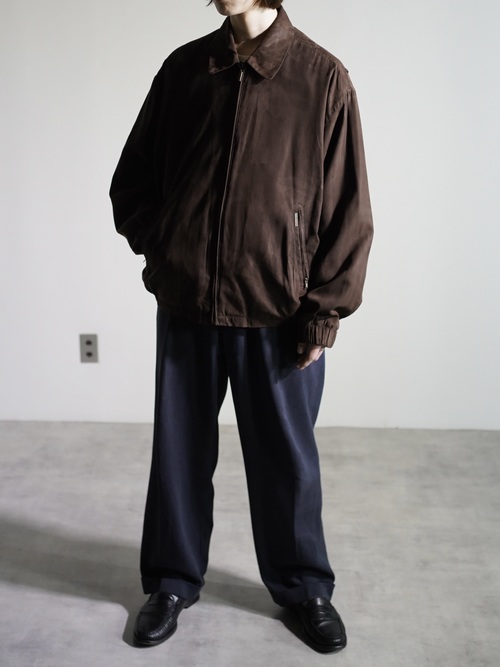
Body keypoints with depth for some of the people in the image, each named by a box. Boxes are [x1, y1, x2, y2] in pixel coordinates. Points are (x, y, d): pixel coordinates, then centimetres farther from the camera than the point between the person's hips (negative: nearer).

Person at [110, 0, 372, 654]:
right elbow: (131, 179, 14)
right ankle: (172, 579, 34)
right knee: (179, 448, 14)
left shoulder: (323, 77, -5)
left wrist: (323, 313, -7)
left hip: (280, 311, -2)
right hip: (186, 304, 3)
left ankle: (304, 587, 33)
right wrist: (160, 246, 3)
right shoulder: (184, 68, 4)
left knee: (286, 456, 11)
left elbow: (349, 210, -5)